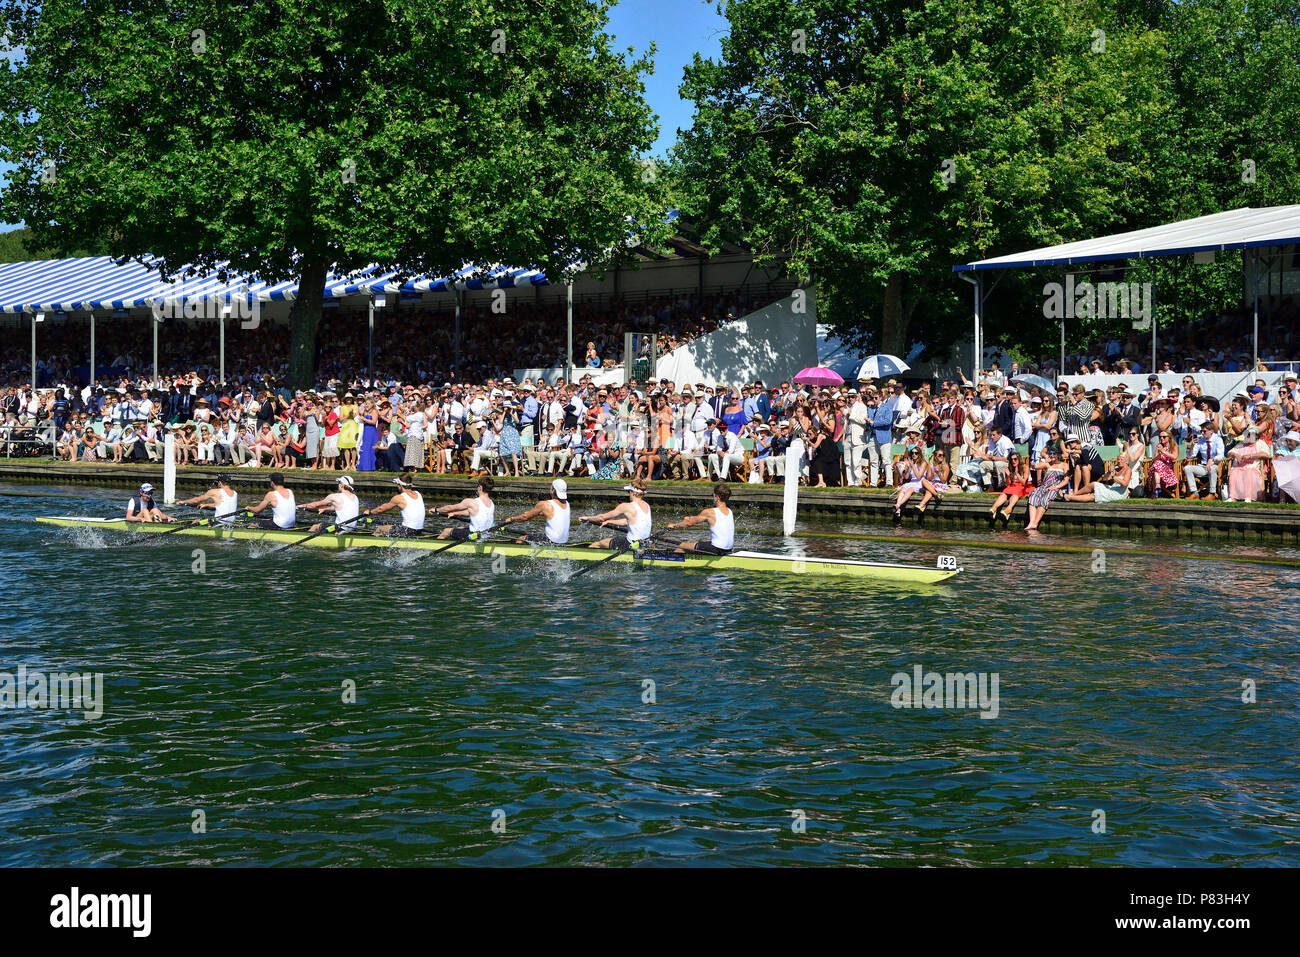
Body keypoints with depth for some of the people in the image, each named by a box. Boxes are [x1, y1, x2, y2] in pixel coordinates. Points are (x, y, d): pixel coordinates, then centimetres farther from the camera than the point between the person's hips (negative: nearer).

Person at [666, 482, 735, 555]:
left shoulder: (709, 512, -13)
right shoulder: (731, 513, 7)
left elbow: (690, 523, 1)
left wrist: (674, 525, 17)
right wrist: (691, 519, 34)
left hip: (716, 550, -7)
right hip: (729, 550, 7)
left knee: (683, 546, 12)